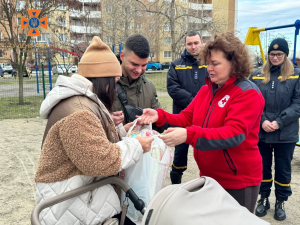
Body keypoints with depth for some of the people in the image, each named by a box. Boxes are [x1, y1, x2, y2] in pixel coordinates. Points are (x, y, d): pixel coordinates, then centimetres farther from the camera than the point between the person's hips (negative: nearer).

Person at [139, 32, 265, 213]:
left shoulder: (248, 93, -17)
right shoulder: (206, 90, 5)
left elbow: (234, 134, -30)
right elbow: (186, 119, 2)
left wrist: (189, 135, -41)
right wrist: (159, 116, -17)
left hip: (239, 181, -7)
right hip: (209, 177, 7)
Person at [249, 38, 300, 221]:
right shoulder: (257, 75, 3)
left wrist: (279, 122, -16)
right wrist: (262, 121, -14)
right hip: (261, 132, 1)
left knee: (283, 169, 12)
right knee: (263, 167, 14)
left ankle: (281, 202, 31)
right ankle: (264, 198, 33)